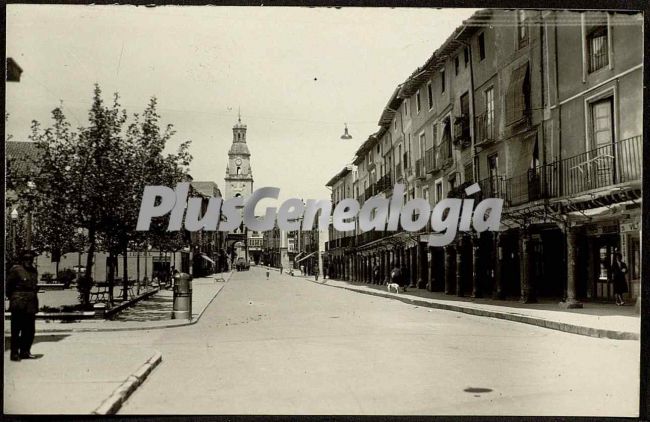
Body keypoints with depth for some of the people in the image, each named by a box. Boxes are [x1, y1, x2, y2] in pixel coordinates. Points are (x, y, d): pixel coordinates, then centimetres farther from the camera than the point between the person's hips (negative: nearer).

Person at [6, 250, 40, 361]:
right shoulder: (15, 269, -7)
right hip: (19, 306, -7)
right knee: (16, 330, 1)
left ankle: (25, 352, 18)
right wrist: (12, 298, -1)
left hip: (31, 305, 7)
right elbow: (8, 286, -4)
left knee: (30, 331, 9)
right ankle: (14, 353, 7)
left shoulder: (34, 271, 13)